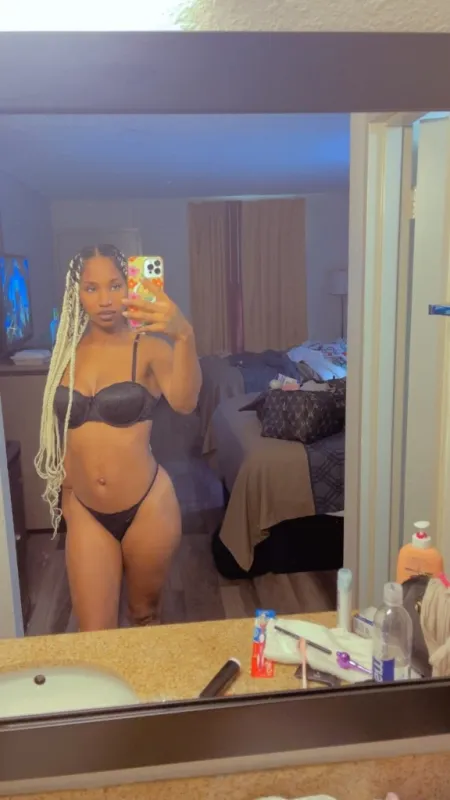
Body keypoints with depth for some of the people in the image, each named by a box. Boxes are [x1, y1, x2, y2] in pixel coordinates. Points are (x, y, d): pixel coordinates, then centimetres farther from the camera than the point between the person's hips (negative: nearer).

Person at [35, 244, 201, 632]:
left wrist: (185, 337, -48)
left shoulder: (149, 347, -10)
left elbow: (185, 402, -31)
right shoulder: (68, 350, 2)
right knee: (94, 636, 5)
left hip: (147, 506, -2)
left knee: (145, 614, 20)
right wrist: (65, 491, 15)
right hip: (86, 512, 3)